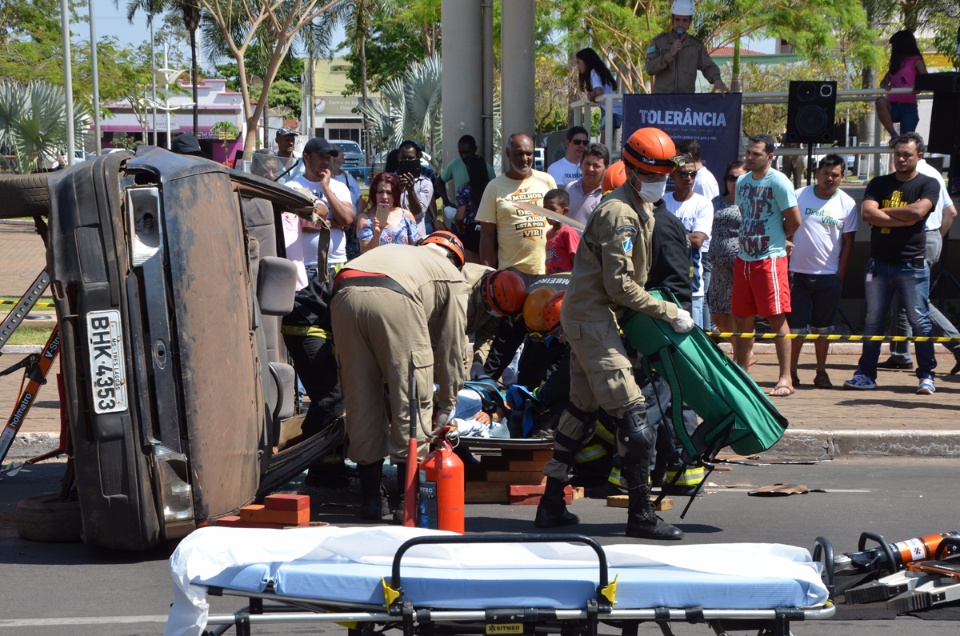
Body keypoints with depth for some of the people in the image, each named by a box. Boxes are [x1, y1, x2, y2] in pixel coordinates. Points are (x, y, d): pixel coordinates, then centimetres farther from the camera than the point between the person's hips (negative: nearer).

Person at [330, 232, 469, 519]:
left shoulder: (397, 251, 45)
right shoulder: (452, 277, 30)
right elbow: (451, 347, 27)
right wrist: (446, 405, 37)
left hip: (344, 294, 5)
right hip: (394, 300, -5)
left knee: (361, 402, 12)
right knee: (412, 401, 7)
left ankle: (372, 499, 16)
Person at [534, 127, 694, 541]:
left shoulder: (641, 210, 14)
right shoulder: (620, 215, -19)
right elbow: (620, 286, -22)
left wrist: (660, 311, 11)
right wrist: (670, 313, -16)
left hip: (583, 316, 11)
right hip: (593, 317, -11)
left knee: (582, 409, 14)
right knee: (632, 415, -11)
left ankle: (551, 505, 20)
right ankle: (641, 515, -7)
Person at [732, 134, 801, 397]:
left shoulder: (778, 182, -10)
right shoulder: (742, 182, 11)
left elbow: (794, 221, -6)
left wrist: (779, 240, 8)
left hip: (770, 258, -7)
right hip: (744, 258, 7)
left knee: (776, 317, -8)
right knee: (741, 318, 11)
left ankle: (786, 378, -6)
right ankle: (740, 373, 21)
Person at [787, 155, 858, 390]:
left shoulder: (847, 204, 2)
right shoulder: (799, 196, 0)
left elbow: (848, 242, 5)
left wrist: (840, 274, 0)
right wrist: (785, 267, -2)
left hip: (829, 274, 1)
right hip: (798, 272, -1)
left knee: (823, 327, 9)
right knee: (796, 326, -1)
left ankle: (821, 372, 17)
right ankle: (791, 372, 8)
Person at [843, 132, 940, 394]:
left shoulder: (928, 185, 1)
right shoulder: (879, 184, 10)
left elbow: (917, 211, -17)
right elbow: (867, 213, -6)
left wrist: (882, 211, -6)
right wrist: (902, 219, -12)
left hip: (912, 265, -3)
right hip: (879, 263, 3)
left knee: (919, 321, -1)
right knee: (873, 321, 6)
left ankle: (926, 376, 4)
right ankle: (866, 374, 11)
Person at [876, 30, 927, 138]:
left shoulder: (916, 60, 5)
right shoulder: (896, 62, 23)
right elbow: (884, 82, 21)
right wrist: (885, 86, -5)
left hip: (908, 107, -4)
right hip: (893, 106, 4)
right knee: (881, 101, -30)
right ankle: (894, 135, -26)